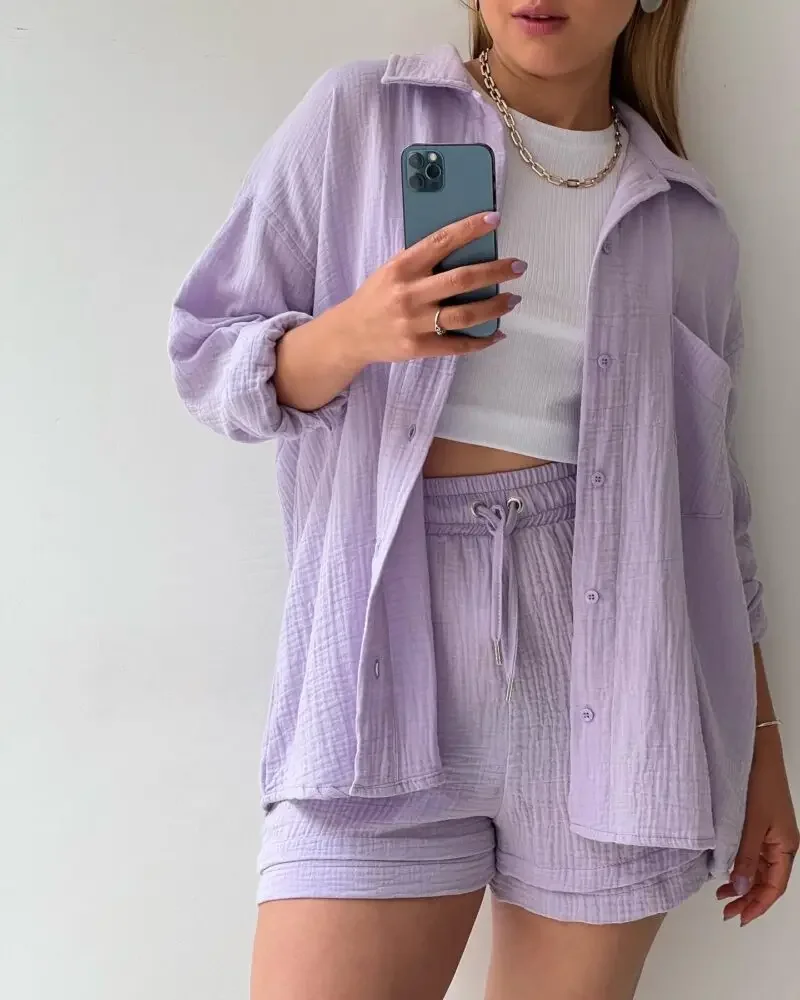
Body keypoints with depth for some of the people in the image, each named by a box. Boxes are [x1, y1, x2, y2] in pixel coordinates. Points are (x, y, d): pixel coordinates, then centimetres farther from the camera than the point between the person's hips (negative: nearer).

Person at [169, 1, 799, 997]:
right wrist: (351, 333, -16)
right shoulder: (358, 119, 5)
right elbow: (203, 359, 5)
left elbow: (705, 501, 14)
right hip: (393, 653, -1)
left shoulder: (684, 223, 10)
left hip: (613, 688, 2)